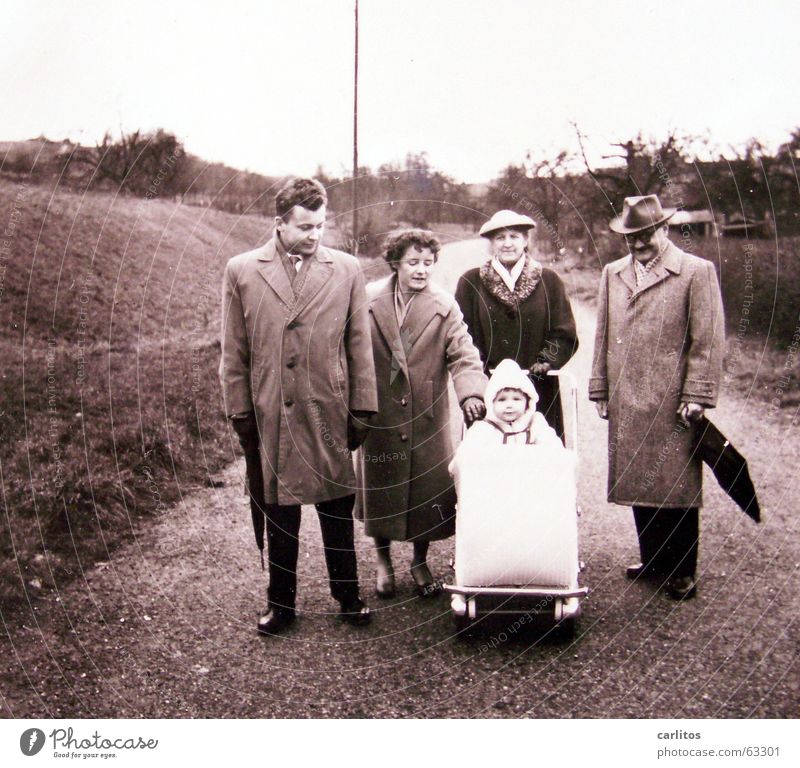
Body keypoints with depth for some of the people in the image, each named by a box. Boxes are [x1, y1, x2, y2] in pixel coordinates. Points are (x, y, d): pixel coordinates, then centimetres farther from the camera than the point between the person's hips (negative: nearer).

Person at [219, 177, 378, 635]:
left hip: (329, 411, 0)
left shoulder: (347, 270, 2)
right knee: (279, 511, 12)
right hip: (271, 415, 0)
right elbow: (234, 352, 3)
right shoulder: (242, 271, 1)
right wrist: (241, 413, 1)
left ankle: (348, 596, 29)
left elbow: (360, 346, 3)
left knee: (338, 508, 11)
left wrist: (362, 409, 1)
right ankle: (281, 602, 28)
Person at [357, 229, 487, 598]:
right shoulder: (368, 300, -2)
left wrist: (471, 392, -28)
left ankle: (420, 562, 29)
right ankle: (383, 560, 32)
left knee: (426, 490, 7)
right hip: (380, 414, 0)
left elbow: (463, 355, -10)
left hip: (427, 416, 0)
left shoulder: (444, 306, -2)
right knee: (380, 488, 11)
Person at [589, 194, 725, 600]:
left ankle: (682, 571, 17)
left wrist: (696, 396, -10)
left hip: (672, 403, -5)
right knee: (638, 483, 12)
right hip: (627, 402, 5)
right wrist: (600, 389, 12)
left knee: (677, 486, 3)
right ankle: (652, 559, 27)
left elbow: (708, 341, -5)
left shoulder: (697, 271, -2)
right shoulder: (612, 274, 13)